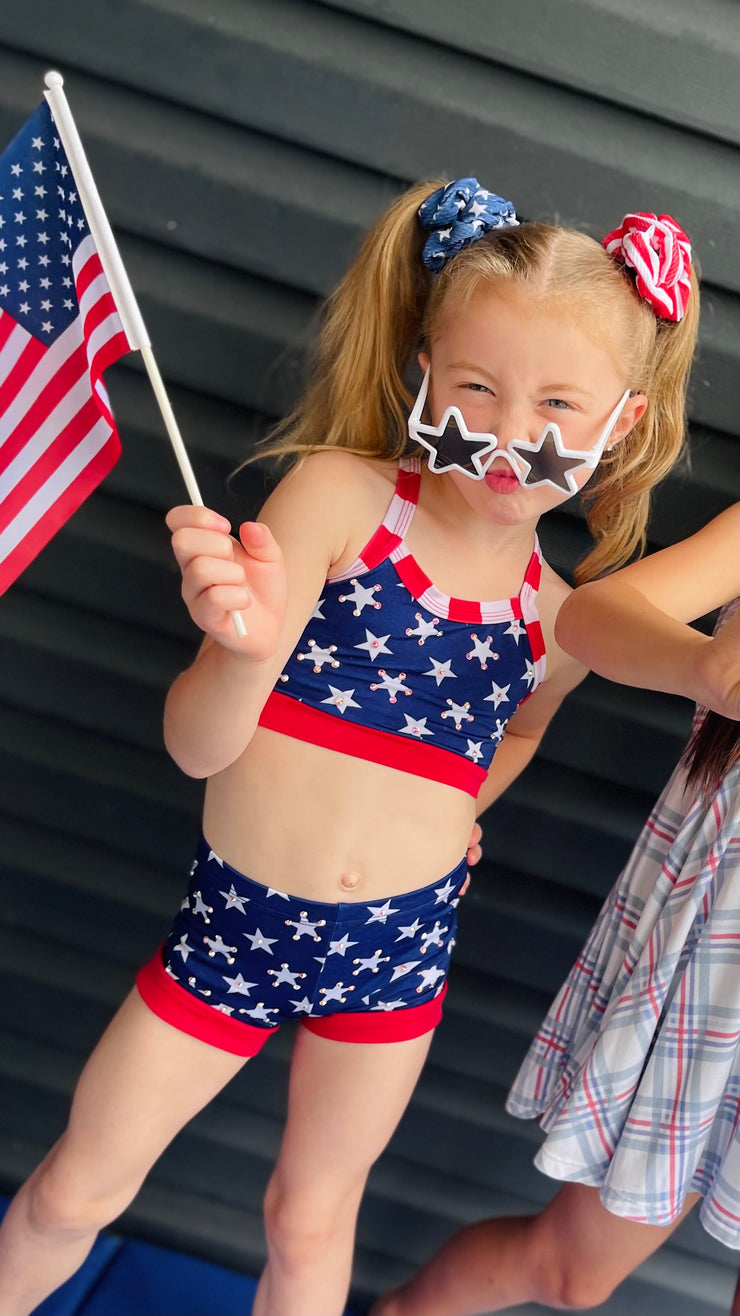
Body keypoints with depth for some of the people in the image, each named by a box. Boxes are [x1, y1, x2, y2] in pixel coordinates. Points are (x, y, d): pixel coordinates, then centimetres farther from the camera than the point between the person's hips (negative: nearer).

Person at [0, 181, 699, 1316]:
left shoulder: (560, 619, -4)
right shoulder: (341, 495, -16)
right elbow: (198, 746, -18)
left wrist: (451, 812, 8)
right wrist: (245, 651, -38)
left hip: (400, 943, 2)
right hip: (236, 922, -2)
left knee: (310, 1225, 21)